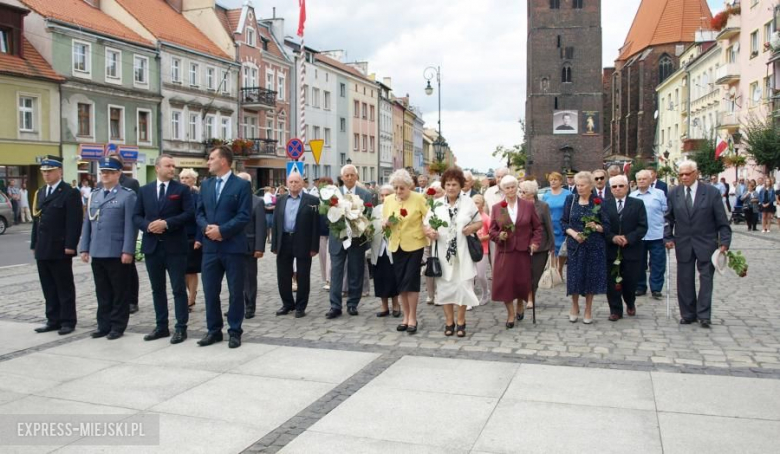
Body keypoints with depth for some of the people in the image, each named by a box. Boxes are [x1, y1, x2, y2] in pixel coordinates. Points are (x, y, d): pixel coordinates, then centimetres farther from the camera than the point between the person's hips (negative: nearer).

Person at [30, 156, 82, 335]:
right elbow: (36, 219, 18)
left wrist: (70, 246, -19)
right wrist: (34, 244, 13)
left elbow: (74, 222, -14)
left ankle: (68, 321, 8)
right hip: (42, 250, 7)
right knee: (48, 288, 11)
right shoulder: (40, 193, 17)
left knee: (64, 287, 1)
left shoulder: (70, 193, -7)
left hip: (60, 249, -7)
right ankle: (53, 320, 19)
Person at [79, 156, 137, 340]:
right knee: (102, 292, 12)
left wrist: (128, 251, -15)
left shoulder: (128, 195, -3)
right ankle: (104, 325, 21)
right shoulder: (94, 195, 15)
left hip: (117, 253, -6)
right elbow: (87, 223, 15)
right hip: (97, 253, 6)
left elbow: (130, 225, -9)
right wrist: (84, 248, 9)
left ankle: (118, 326, 11)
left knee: (120, 292, 3)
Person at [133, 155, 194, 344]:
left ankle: (181, 328, 6)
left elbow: (189, 214, -9)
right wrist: (148, 226, -11)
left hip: (175, 246, -4)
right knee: (157, 289, 11)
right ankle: (161, 326, 21)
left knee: (179, 288, 0)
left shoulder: (182, 189, 1)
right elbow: (136, 216, 9)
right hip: (152, 246, 4)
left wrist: (167, 223, -17)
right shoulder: (145, 190, 11)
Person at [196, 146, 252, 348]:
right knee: (210, 291, 8)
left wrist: (222, 230, -17)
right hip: (210, 246, 5)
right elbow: (199, 212, 12)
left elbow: (244, 216, -11)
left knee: (235, 291, 4)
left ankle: (235, 331, 14)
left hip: (233, 246, -5)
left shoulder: (242, 185, -4)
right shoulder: (206, 184, 13)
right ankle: (214, 330, 21)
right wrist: (206, 227, -9)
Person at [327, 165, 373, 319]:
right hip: (338, 239, 0)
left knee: (355, 273, 7)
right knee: (336, 272, -1)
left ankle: (352, 304, 19)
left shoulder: (365, 194, 1)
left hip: (357, 239, 0)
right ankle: (335, 306, 3)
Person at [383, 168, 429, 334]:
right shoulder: (388, 200, 3)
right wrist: (385, 223, -14)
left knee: (411, 280, -6)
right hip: (396, 245, 4)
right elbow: (384, 222, 10)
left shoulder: (419, 199, -9)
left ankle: (413, 318, 7)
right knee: (400, 282, 8)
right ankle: (406, 316, 20)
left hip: (414, 244, -4)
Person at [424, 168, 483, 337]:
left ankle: (461, 322, 14)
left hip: (462, 252, -1)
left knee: (462, 285, 1)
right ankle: (449, 321, 17)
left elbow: (479, 222, 8)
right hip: (443, 252, 1)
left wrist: (472, 228, -13)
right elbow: (426, 224, 4)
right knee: (445, 285, 5)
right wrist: (429, 231, -18)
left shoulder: (468, 202, 3)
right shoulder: (436, 203, 4)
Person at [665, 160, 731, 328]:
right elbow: (668, 218, 9)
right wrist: (668, 237, -1)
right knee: (685, 280, 5)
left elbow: (722, 220, -3)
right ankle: (688, 314, 15)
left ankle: (704, 315, 6)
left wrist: (724, 242, -9)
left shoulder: (711, 192, -4)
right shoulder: (674, 193, 3)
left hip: (706, 244, -2)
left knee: (706, 279, 0)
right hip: (683, 244, 2)